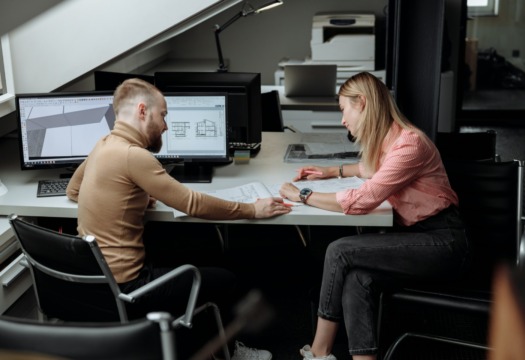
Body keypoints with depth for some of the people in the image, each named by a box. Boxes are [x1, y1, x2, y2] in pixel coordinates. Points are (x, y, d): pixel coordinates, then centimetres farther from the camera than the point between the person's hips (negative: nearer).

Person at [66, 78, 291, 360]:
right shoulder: (132, 155, -22)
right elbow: (193, 204, -20)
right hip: (119, 288, -10)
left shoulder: (104, 146, 6)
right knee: (224, 280, 4)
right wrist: (252, 210, -8)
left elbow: (72, 190, 23)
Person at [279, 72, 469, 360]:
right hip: (412, 233, 8)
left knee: (339, 252, -18)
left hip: (440, 241, -8)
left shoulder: (408, 144, -22)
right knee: (357, 278, -20)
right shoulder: (385, 139, 7)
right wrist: (334, 171, 24)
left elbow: (362, 200, -25)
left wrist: (304, 196, -15)